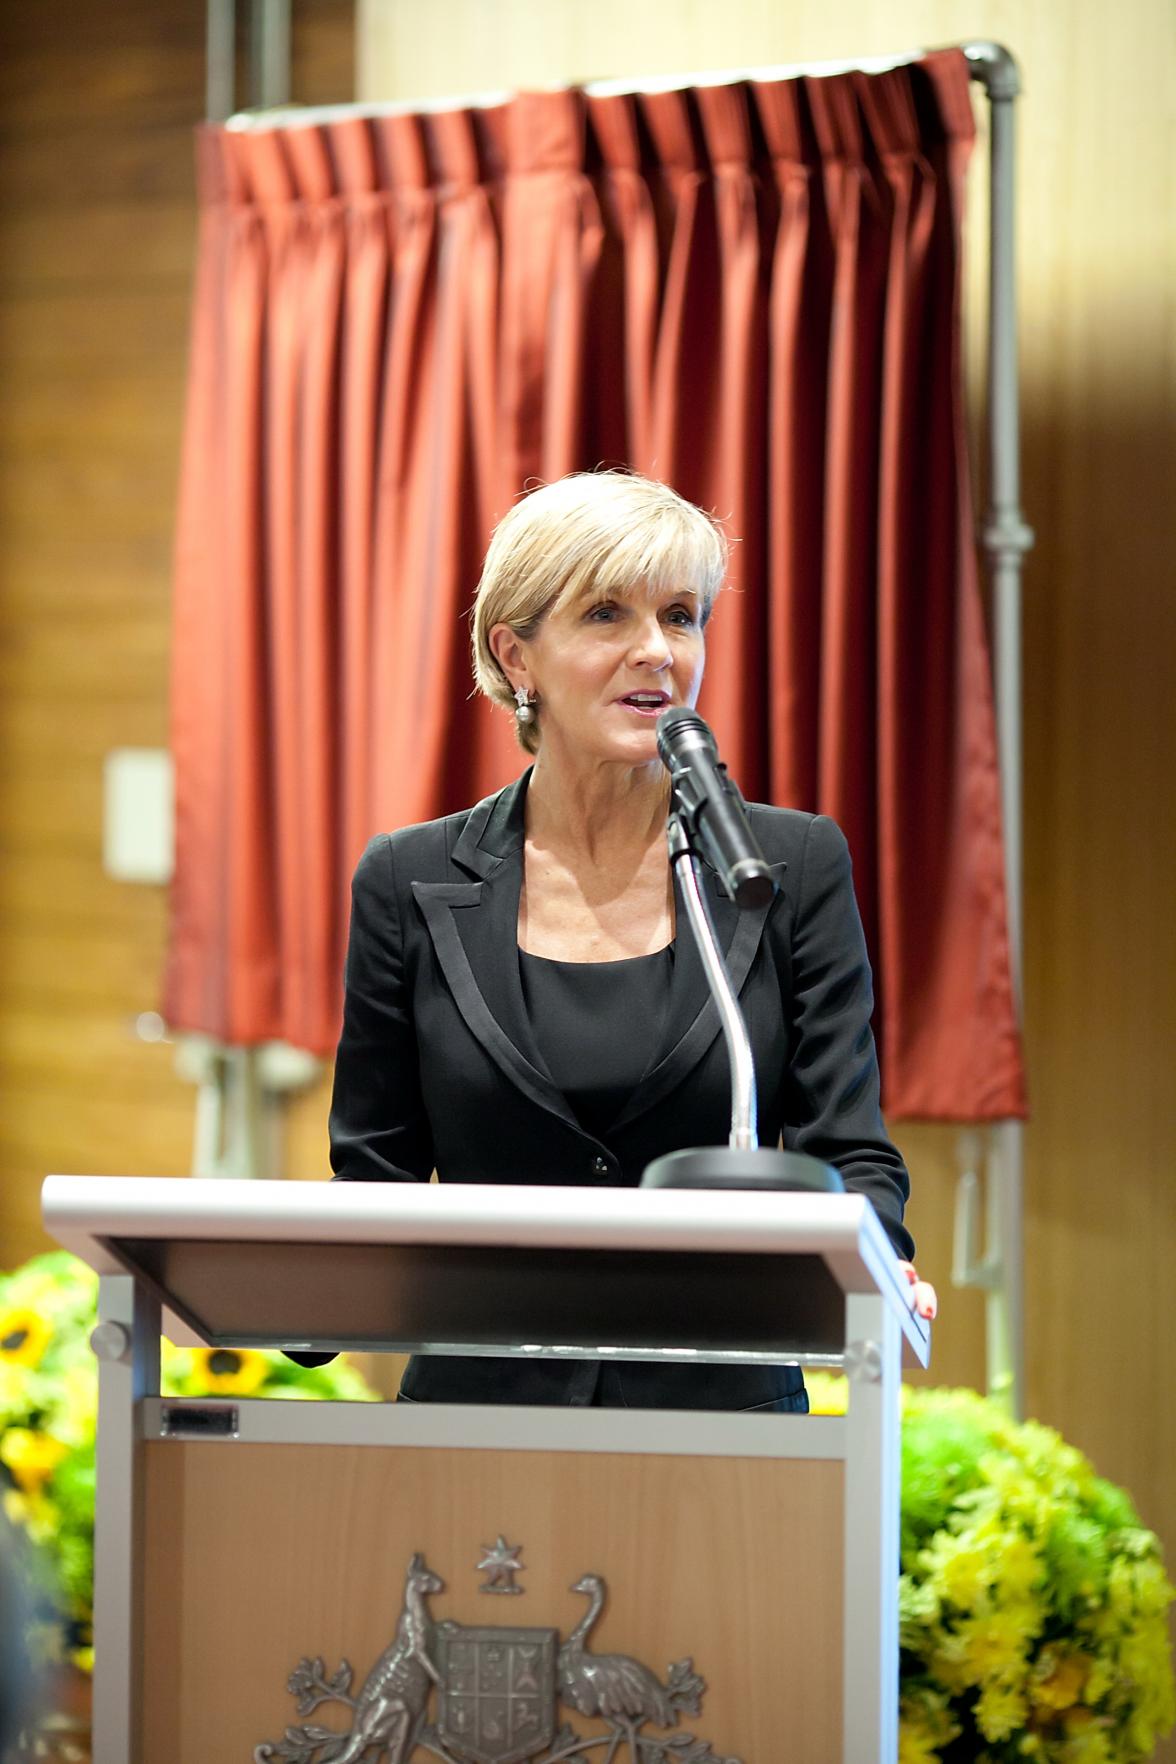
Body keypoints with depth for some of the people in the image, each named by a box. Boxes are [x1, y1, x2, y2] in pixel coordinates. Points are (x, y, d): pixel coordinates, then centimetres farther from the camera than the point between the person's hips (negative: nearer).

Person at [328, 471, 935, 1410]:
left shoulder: (793, 866, 8)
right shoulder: (412, 884, 9)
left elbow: (847, 1153, 4)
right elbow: (375, 1178, 10)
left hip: (723, 1407, 0)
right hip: (478, 1407, 0)